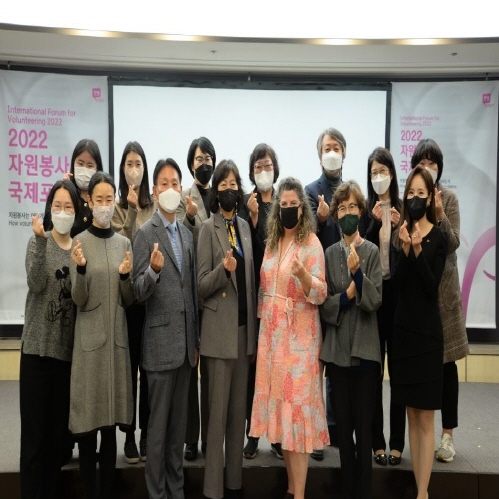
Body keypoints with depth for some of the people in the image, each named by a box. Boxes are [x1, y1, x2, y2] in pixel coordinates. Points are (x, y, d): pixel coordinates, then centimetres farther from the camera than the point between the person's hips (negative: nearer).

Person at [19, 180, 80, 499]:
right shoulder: (38, 242, 1)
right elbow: (36, 284, -18)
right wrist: (41, 240, -24)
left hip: (69, 349, 3)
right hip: (38, 346, -3)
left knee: (59, 430, 11)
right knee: (34, 431, 0)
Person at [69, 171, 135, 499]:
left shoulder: (124, 243, 7)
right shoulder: (80, 242, -3)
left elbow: (129, 301, 6)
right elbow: (79, 300, -7)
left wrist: (125, 276, -13)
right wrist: (80, 269, -24)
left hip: (117, 337, 3)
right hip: (89, 338, -3)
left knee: (111, 422, 11)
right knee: (88, 420, 2)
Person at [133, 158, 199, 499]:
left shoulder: (188, 234, 12)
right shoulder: (145, 233, -7)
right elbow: (139, 292, -11)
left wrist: (196, 341, 14)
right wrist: (153, 270, -33)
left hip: (186, 342, 6)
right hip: (161, 342, -6)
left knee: (179, 423, 15)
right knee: (158, 425, 4)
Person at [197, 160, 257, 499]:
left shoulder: (245, 226, 11)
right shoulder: (209, 228, -5)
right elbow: (201, 286, -8)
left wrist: (255, 330, 12)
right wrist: (224, 269, -27)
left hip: (244, 328, 6)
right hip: (220, 331, -6)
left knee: (239, 409, 13)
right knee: (218, 411, 1)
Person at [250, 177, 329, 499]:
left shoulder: (311, 242, -8)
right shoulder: (272, 241, 11)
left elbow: (320, 294, -15)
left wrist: (304, 275, -34)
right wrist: (261, 325, 13)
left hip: (299, 336, -6)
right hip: (272, 333, 7)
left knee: (297, 406, -3)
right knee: (279, 404, 10)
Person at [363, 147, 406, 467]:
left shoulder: (404, 209, 3)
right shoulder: (364, 211, 2)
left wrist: (398, 227, -12)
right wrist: (375, 224, -15)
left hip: (398, 294, 0)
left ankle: (397, 443, 16)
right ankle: (377, 442, 17)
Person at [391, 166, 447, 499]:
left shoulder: (438, 237, -5)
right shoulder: (402, 233, 7)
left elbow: (432, 286, -13)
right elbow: (396, 284, -2)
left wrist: (417, 250, -21)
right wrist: (405, 250, -16)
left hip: (427, 332, -5)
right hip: (403, 328, 5)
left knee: (426, 419, 1)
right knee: (411, 415, 11)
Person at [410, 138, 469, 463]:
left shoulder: (449, 198, -1)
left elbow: (453, 243, -9)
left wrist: (439, 215, -23)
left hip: (442, 287, -1)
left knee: (447, 362, 5)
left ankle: (447, 434, 17)